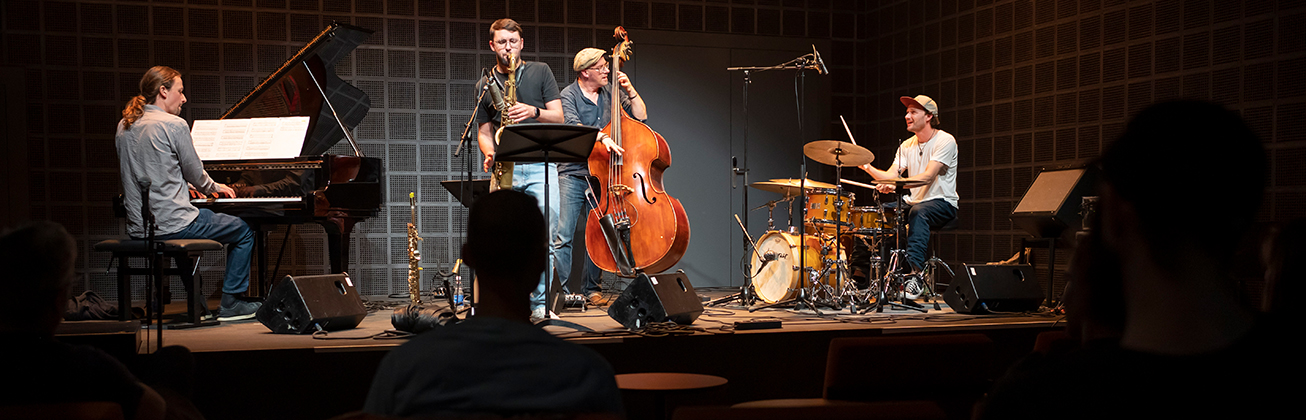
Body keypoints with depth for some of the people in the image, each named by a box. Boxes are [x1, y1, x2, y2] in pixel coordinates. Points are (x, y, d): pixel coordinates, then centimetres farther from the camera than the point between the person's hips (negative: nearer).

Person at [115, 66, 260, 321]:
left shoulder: (124, 126, 11)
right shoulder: (174, 125, -12)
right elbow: (196, 174, -5)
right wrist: (215, 188, 16)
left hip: (137, 228, 8)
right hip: (172, 224, -8)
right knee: (244, 231, 12)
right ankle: (230, 304, 9)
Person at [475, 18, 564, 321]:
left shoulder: (540, 72, 12)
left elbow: (558, 117, 6)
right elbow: (483, 131, 16)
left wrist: (534, 111, -14)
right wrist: (489, 153, -5)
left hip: (540, 165, -1)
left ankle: (540, 302, -2)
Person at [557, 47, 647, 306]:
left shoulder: (611, 93, 11)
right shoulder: (568, 96, -3)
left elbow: (640, 117, 9)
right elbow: (573, 125, -21)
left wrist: (630, 91, -3)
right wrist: (601, 137, -34)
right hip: (572, 174, -4)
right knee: (562, 236, -10)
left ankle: (592, 290, 14)